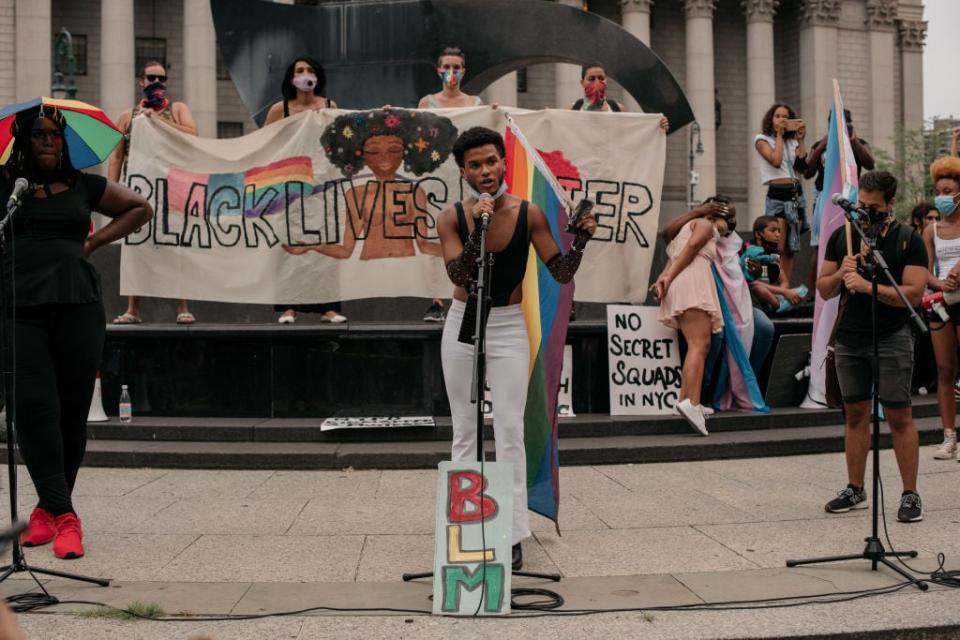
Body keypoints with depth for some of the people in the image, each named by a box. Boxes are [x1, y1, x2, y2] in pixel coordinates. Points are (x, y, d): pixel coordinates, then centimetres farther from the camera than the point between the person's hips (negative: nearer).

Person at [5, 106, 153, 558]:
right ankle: (64, 516, -10)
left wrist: (98, 240, 12)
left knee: (73, 410, 1)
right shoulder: (6, 183, 10)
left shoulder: (83, 185, 16)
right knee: (35, 408, -11)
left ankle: (49, 506, 14)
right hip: (20, 308, -2)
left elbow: (140, 208, 25)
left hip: (77, 304, 2)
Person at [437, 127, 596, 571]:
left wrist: (581, 238, -26)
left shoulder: (528, 214, -9)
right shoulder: (452, 218, -8)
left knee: (510, 431, -5)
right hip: (463, 323, 2)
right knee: (464, 430, 9)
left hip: (509, 327, -1)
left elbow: (562, 273, -9)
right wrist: (477, 227, -31)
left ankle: (513, 534, 0)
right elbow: (459, 277, -21)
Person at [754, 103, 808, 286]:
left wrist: (801, 140, 3)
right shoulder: (762, 139, 4)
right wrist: (779, 135, -4)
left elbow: (803, 167, 3)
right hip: (777, 195, -5)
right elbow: (776, 160, -13)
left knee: (790, 250, 5)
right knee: (777, 249, -16)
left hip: (796, 194, 5)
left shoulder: (792, 142, 17)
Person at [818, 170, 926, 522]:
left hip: (892, 340, -4)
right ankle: (855, 490, 20)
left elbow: (914, 294, -14)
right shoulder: (841, 236, 8)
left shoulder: (908, 240, -4)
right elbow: (823, 290, 9)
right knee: (855, 414, 10)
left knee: (899, 416, -3)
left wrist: (867, 286, -23)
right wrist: (840, 274, -11)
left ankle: (910, 494, 4)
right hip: (849, 339, 4)